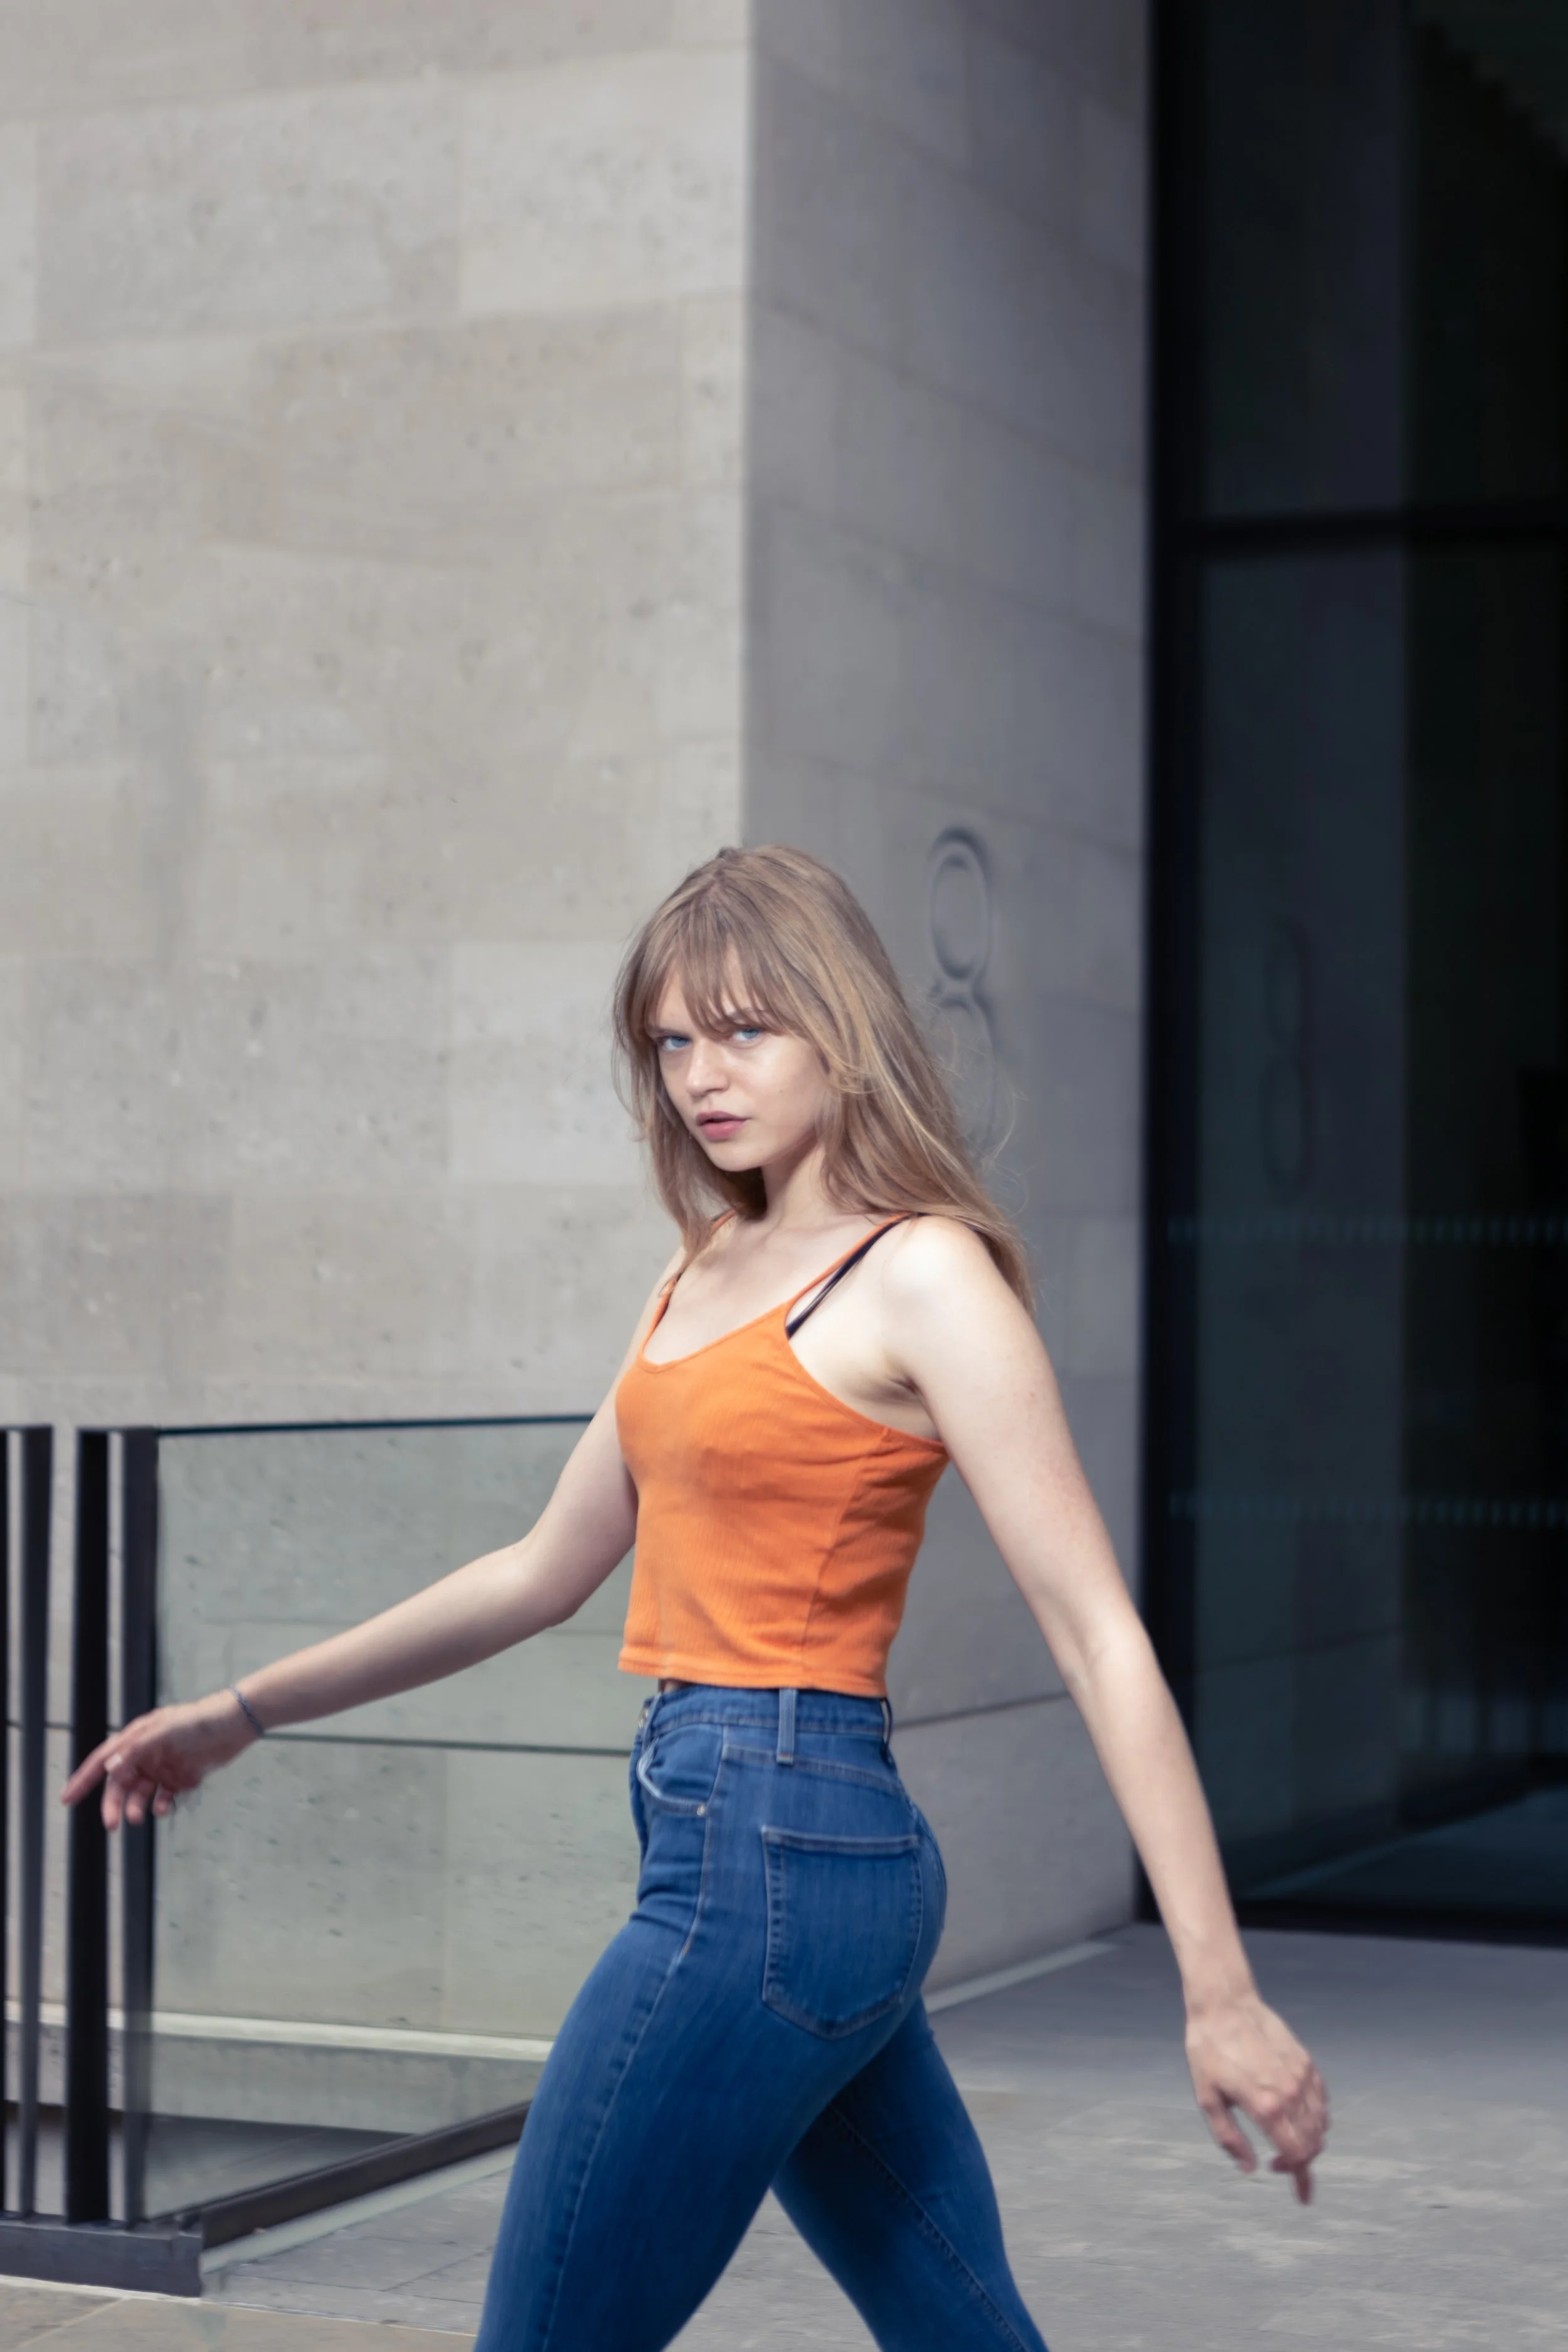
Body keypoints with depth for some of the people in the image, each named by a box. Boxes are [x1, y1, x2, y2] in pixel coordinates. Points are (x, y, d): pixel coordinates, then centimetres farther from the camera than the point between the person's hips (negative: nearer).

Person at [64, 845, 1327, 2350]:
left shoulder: (923, 1276, -9)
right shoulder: (707, 1277, 15)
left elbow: (1098, 1638, -13)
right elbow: (544, 1573, 23)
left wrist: (1218, 1995, -18)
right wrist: (242, 1714, 25)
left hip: (779, 1862, -8)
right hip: (723, 1841, 8)